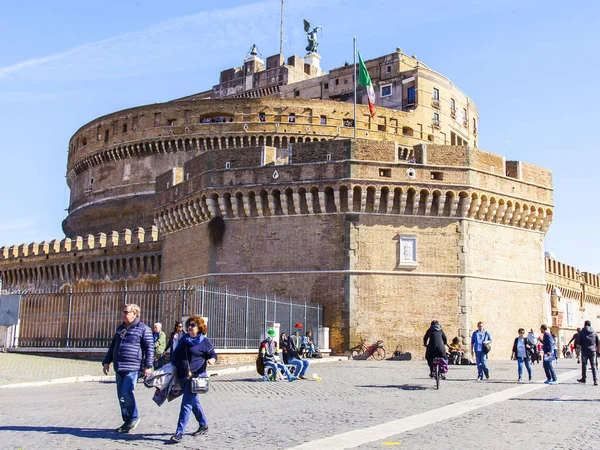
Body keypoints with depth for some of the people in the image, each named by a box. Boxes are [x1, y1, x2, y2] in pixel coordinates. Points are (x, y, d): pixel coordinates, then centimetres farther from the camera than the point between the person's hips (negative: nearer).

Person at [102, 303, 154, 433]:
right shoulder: (120, 328, 19)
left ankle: (134, 418, 2)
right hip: (119, 368, 8)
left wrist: (148, 365, -13)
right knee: (121, 396, 8)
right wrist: (106, 362, 19)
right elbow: (113, 346, 26)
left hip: (133, 368, -8)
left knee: (126, 392, -16)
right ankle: (127, 421, 17)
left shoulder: (143, 329, -4)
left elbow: (149, 348, -7)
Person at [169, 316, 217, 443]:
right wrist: (173, 368, 13)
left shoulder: (204, 342, -3)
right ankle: (203, 424, 33)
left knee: (186, 404, -11)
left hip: (195, 376, -7)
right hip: (182, 376, 7)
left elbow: (213, 354, 2)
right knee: (194, 402, 17)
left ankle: (179, 432, -10)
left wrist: (211, 359, -20)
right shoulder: (183, 339, 13)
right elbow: (175, 355, 20)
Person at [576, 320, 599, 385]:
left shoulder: (581, 332, -6)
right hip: (592, 351, 2)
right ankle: (595, 380, -7)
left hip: (584, 351, -2)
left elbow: (578, 342, -7)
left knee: (584, 365, 12)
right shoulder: (594, 332, 1)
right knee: (593, 365, 3)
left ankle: (583, 378, 20)